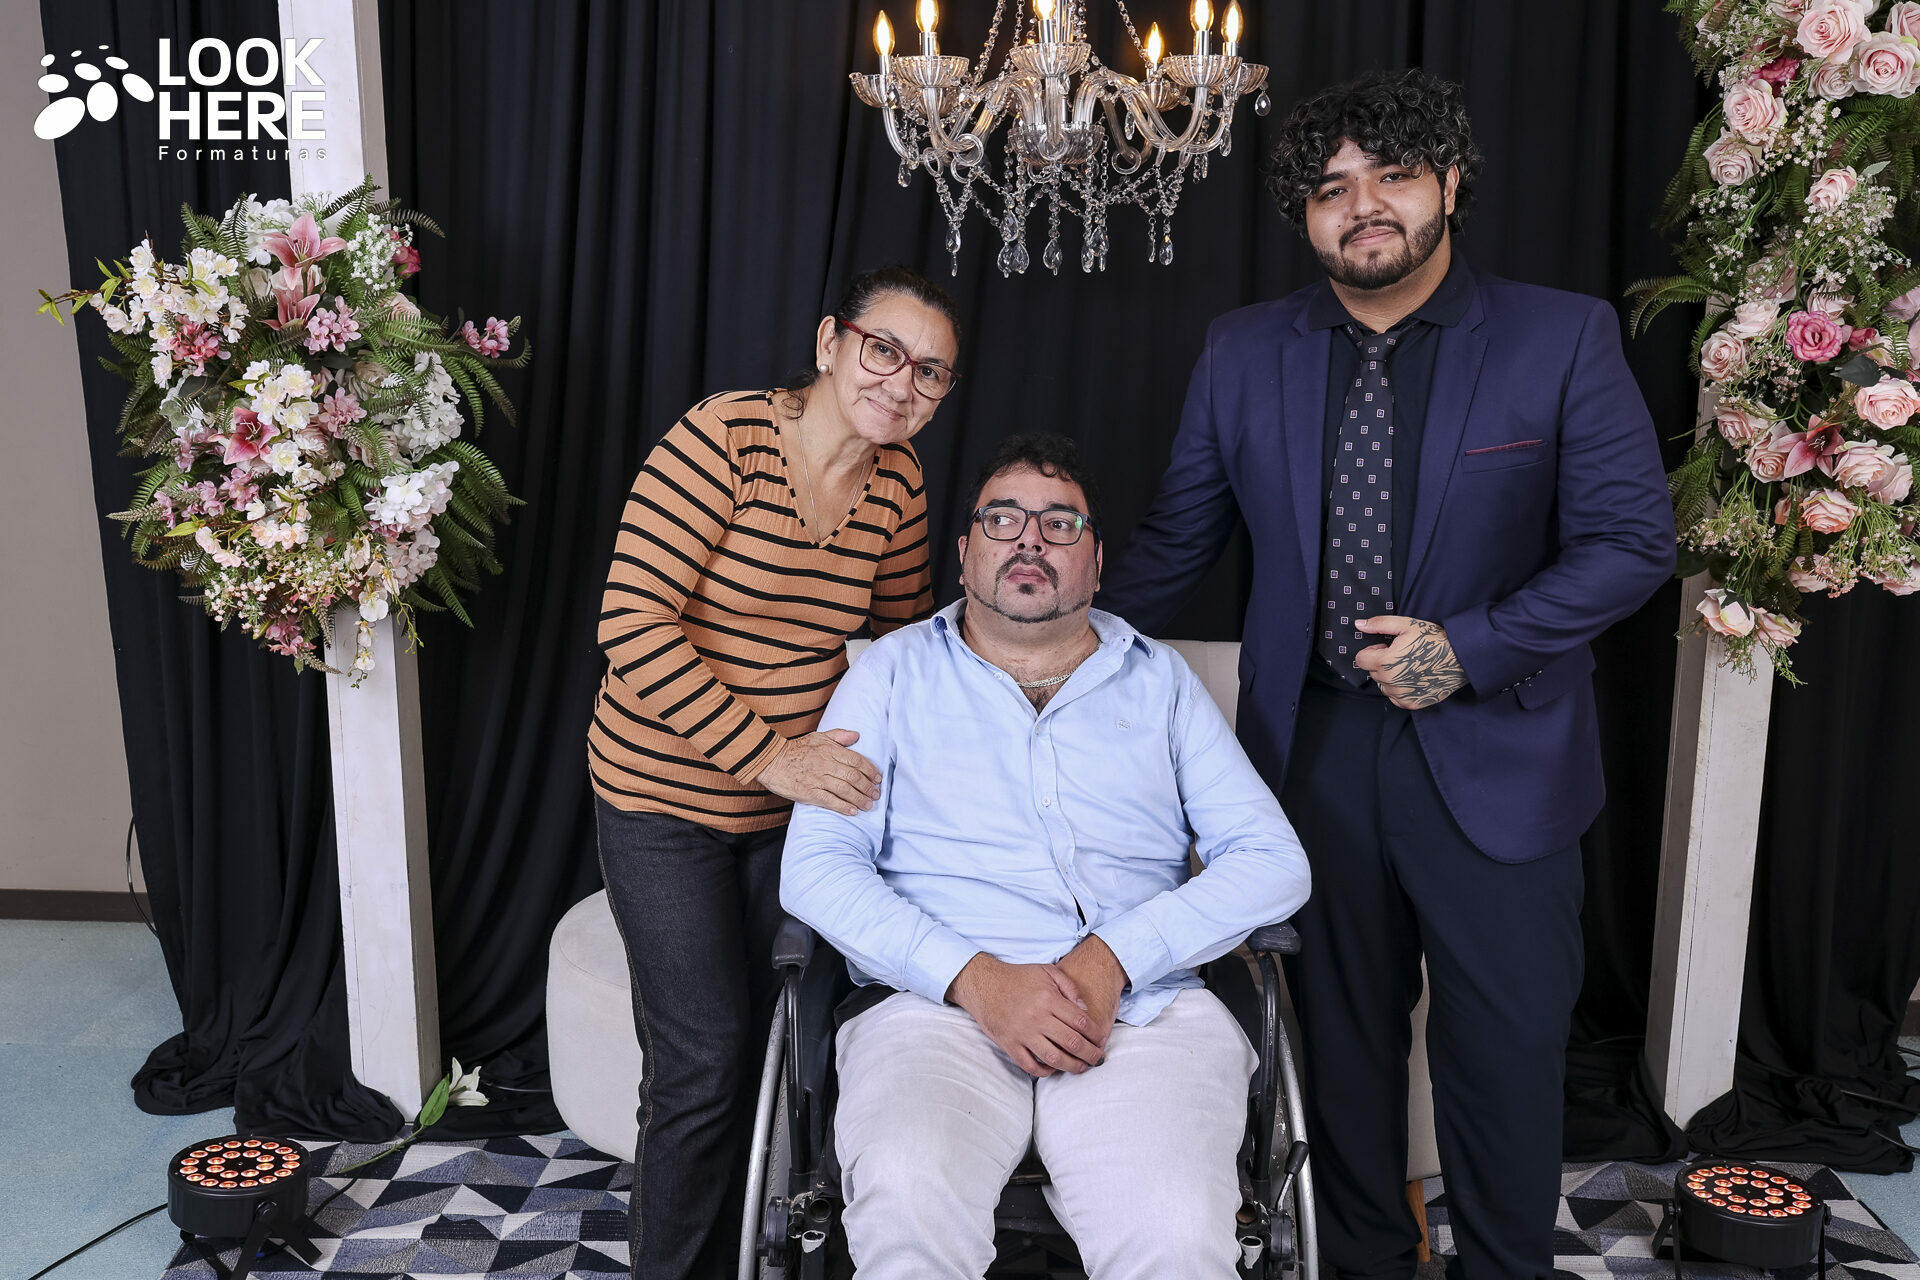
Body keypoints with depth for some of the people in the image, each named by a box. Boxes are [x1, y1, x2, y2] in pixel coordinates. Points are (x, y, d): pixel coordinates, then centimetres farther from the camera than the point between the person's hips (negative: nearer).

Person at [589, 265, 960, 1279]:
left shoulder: (896, 482, -1)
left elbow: (905, 634, 15)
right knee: (703, 1062, -3)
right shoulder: (723, 436, -19)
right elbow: (633, 624, -24)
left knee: (773, 1045, 12)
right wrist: (766, 755, -26)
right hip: (665, 799, -5)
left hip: (794, 802, 5)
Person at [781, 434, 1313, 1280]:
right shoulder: (893, 672, 15)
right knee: (909, 1203, -33)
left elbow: (1272, 860, 8)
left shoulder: (1160, 680, 18)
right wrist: (976, 977, -11)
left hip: (1145, 1007, 1)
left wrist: (1113, 957, -9)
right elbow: (816, 867, 3)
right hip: (938, 1003, -1)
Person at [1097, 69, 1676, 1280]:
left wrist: (1470, 647, -16)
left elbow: (1634, 538, -6)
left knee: (1507, 1044, 9)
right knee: (1343, 1033, 13)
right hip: (1312, 741, 2)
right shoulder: (1245, 352, 3)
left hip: (1495, 753, -2)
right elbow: (1179, 536, 10)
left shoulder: (1565, 338, -5)